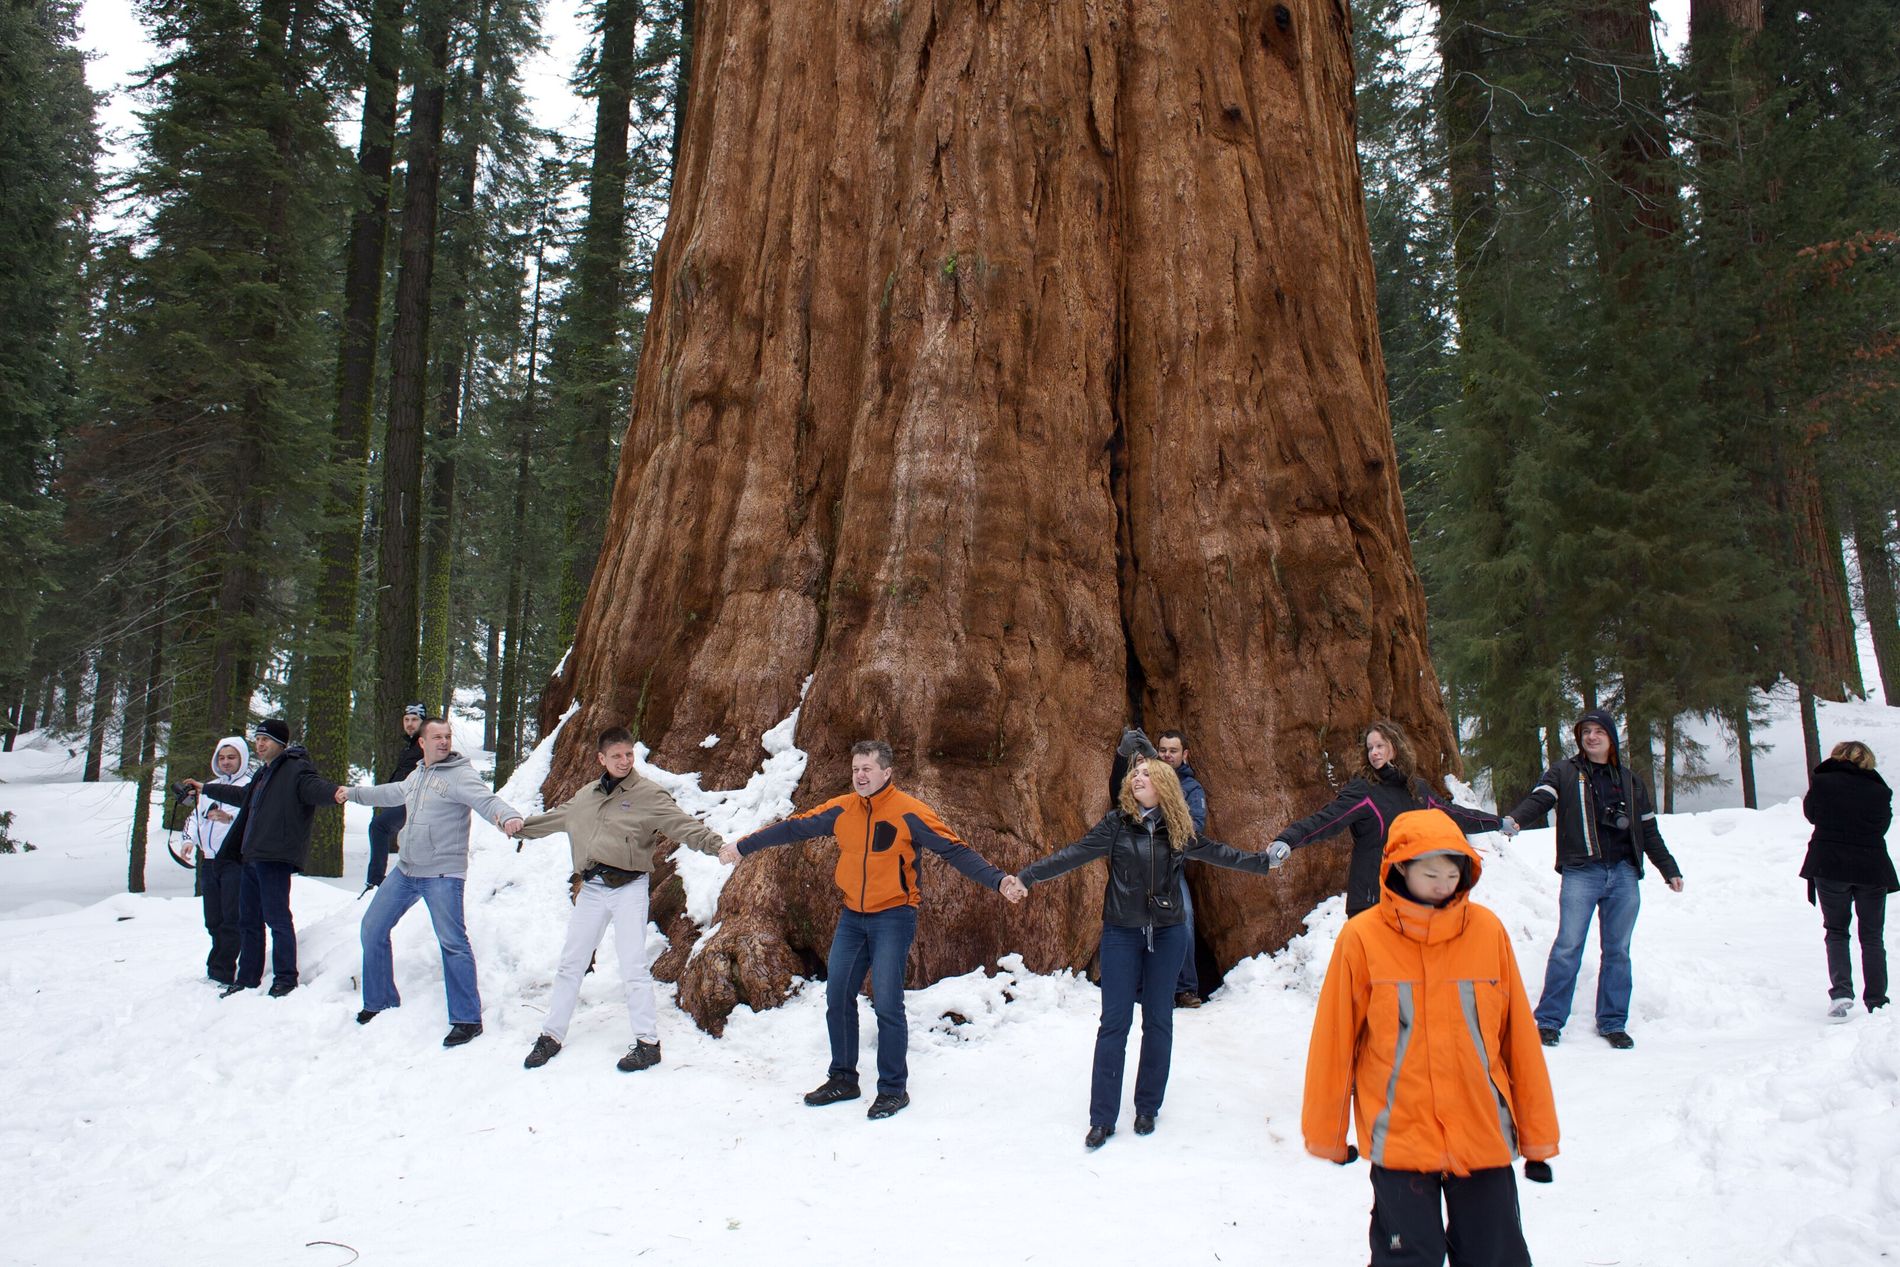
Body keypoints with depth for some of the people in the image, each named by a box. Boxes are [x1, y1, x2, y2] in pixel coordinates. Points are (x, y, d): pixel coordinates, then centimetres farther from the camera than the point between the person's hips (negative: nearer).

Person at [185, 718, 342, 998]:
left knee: (277, 918, -8)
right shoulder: (263, 773, 23)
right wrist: (206, 789, 53)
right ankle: (248, 978, 24)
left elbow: (315, 787, -27)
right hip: (250, 857, 10)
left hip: (275, 858, -10)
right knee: (249, 920, 15)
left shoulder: (295, 770, -8)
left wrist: (334, 792, -50)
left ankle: (285, 978, -2)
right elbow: (242, 796, 42)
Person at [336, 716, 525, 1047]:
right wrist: (353, 793, 45)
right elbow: (394, 793, 33)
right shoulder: (417, 774, 13)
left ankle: (467, 1019, -5)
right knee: (373, 928, 15)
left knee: (452, 942, -13)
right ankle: (380, 1002, 31)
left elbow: (486, 800, -28)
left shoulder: (460, 774, -11)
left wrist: (509, 815, -50)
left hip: (442, 874, -8)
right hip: (405, 870, 8)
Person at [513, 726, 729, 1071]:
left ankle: (647, 1042, 1)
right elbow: (554, 819, 29)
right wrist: (519, 827, 38)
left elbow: (683, 824, -16)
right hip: (591, 888, 6)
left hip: (629, 889, -5)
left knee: (633, 966, -7)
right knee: (571, 963, 12)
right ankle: (552, 1035, 24)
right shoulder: (585, 796, 12)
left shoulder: (648, 794, -5)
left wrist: (716, 844, -31)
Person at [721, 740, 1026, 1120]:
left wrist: (998, 881, -27)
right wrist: (743, 847, 12)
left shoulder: (910, 812, -14)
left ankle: (893, 1089, 9)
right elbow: (794, 828, 8)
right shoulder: (841, 809, 0)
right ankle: (843, 1079, 25)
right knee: (837, 998, 9)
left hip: (893, 918, -5)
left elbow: (955, 850, -16)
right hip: (852, 917, 5)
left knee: (887, 1004, -7)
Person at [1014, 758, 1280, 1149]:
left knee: (1158, 1020, 9)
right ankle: (1102, 1118, 6)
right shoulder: (1116, 823, -7)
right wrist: (1027, 876, -20)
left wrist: (1262, 862, 19)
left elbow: (1215, 852, 13)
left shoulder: (1178, 830, 0)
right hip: (1121, 933, -2)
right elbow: (1075, 853, -12)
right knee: (1115, 1022, -1)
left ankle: (1147, 1108, 23)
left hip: (1167, 934, 2)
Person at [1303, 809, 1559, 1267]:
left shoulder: (1488, 931, -2)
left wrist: (1537, 1137, 8)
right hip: (1398, 1139, -2)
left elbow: (1519, 1037, 3)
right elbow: (1334, 1041, -2)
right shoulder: (1361, 938, -9)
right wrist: (1326, 1134, 5)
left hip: (1484, 1138, 2)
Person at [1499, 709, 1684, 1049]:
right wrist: (1515, 820, -31)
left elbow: (1648, 832, 23)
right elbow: (1540, 798, -12)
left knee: (1618, 950, 7)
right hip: (1580, 873, -3)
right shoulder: (1565, 772, 6)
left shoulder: (1631, 780, 17)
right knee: (1568, 947, -8)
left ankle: (1613, 1023, 17)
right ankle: (1549, 1020, -1)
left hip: (1623, 874, 3)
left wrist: (1670, 870, 21)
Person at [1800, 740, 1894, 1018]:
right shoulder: (1880, 790, 0)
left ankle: (1841, 993, -9)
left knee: (1836, 932, 10)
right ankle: (1876, 1002, 12)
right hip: (1872, 869, 1)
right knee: (1872, 937, 12)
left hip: (1829, 868, -1)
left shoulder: (1822, 782, -4)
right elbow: (1882, 825, 9)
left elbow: (1810, 814, 9)